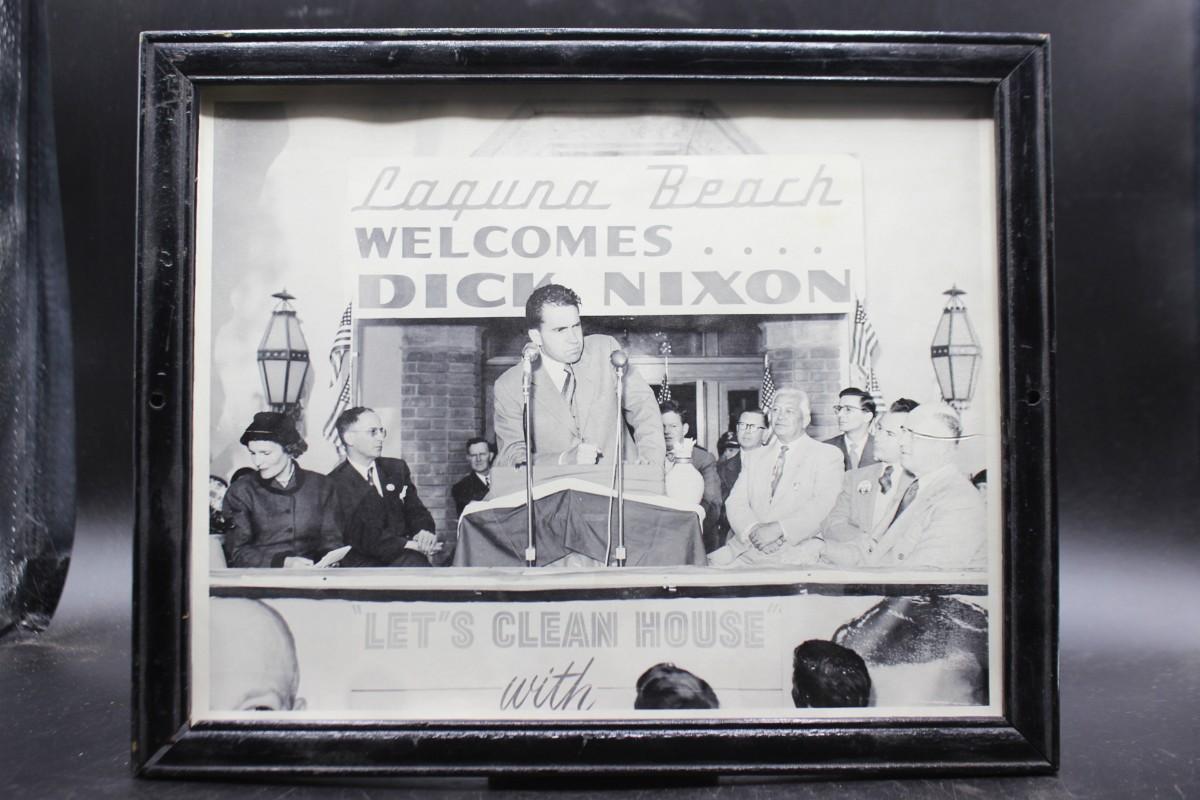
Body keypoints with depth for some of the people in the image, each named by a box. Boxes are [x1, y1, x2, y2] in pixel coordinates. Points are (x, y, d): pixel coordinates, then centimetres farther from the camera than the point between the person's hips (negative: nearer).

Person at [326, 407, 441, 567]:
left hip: (403, 557, 5)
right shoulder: (335, 483, -4)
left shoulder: (397, 468, 16)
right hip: (363, 562, -4)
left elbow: (416, 510, 15)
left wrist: (425, 531, -9)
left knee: (416, 560, -29)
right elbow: (360, 535, -12)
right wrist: (410, 545, -21)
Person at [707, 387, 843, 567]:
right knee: (712, 564, -20)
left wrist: (778, 529, -21)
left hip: (796, 549, -4)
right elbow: (736, 501, 10)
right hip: (747, 548, 4)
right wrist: (753, 530, -12)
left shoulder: (827, 455, 7)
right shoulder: (756, 458, 22)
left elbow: (822, 505, -9)